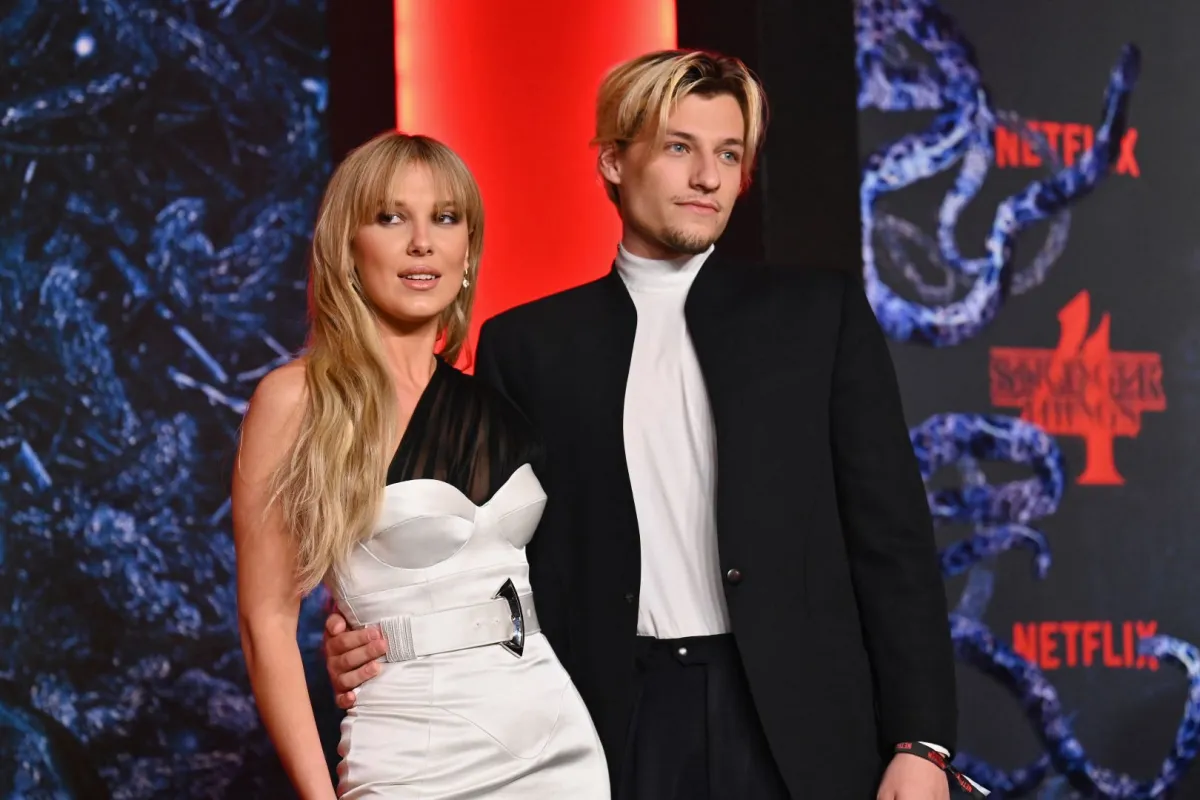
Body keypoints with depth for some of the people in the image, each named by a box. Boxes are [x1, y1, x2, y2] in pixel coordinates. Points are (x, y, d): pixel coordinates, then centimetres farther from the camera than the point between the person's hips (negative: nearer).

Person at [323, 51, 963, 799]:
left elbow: (890, 532, 3)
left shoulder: (820, 310, 7)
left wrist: (920, 739, -4)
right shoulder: (528, 344, 9)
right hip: (613, 732, 1)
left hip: (795, 729, 0)